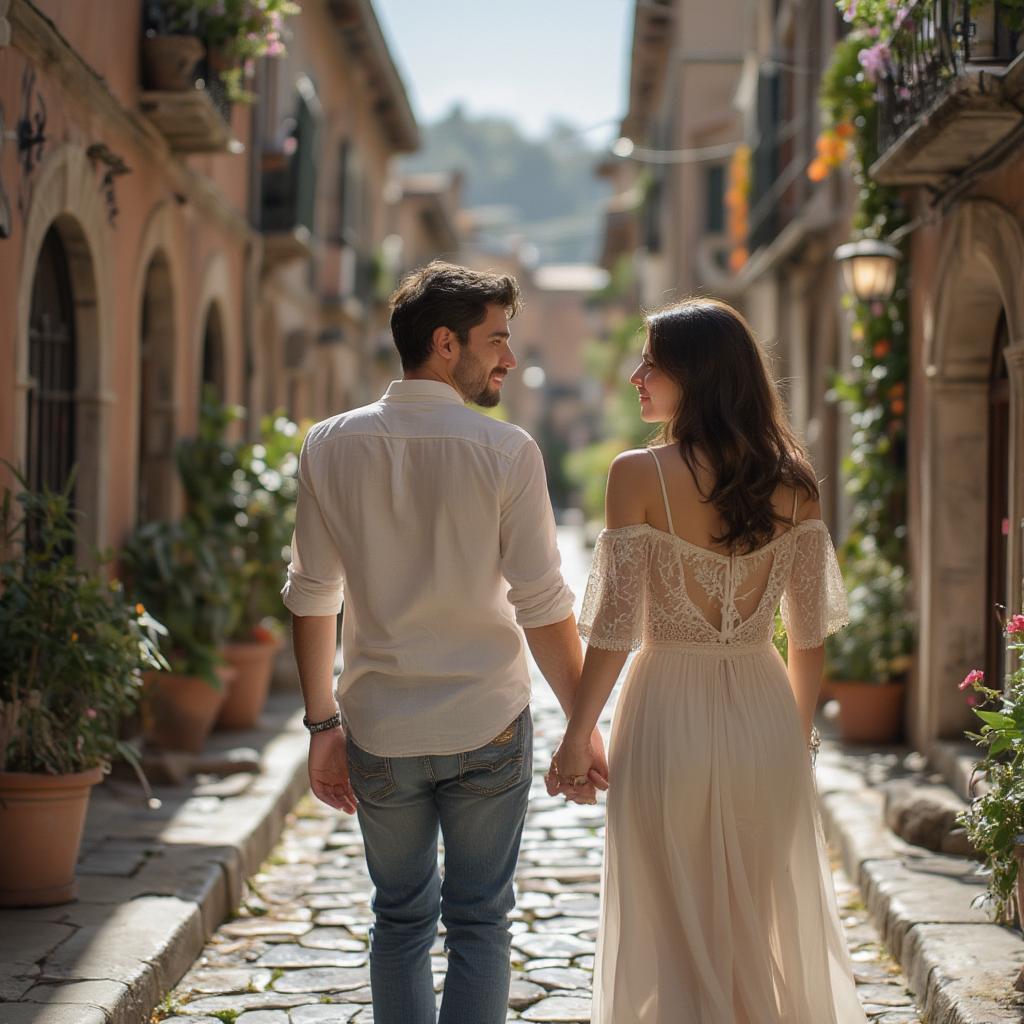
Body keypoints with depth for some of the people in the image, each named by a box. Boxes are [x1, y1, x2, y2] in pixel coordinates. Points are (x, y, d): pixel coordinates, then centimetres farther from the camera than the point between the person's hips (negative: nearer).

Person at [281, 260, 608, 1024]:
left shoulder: (330, 446, -1)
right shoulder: (506, 451, -10)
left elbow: (312, 596, 2)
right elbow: (544, 608, -10)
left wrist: (323, 724, 9)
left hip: (378, 733, 3)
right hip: (487, 729, -2)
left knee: (401, 920, 16)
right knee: (479, 925, 9)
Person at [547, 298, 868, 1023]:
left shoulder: (639, 476, -11)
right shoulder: (793, 482, 0)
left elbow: (615, 627, -12)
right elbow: (811, 632, 3)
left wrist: (578, 736, -1)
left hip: (670, 713, -3)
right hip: (764, 713, 3)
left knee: (675, 937, 10)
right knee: (768, 933, 17)